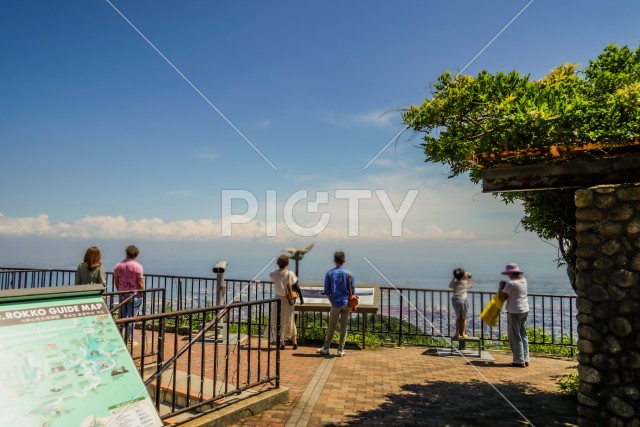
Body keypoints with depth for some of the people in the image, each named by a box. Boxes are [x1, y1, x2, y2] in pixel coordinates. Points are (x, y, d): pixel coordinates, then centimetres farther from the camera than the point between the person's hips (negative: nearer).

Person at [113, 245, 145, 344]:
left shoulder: (118, 266, 4)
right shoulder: (137, 266, -13)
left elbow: (116, 282, 10)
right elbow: (140, 282, -12)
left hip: (122, 294, 5)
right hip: (135, 295, -5)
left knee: (122, 316, 15)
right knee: (131, 316, 1)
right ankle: (128, 339, 6)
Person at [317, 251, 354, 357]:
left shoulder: (329, 273, -2)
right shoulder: (349, 274, -3)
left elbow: (326, 292, -2)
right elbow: (352, 291, 0)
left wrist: (332, 302, 10)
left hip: (336, 304, 0)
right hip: (347, 304, 0)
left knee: (331, 327, 10)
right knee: (343, 327, 6)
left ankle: (326, 348, 17)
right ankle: (340, 350, 10)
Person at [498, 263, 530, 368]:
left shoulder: (511, 283, -18)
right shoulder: (523, 280, 6)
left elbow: (502, 297, -14)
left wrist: (501, 287, -1)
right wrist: (505, 285, 10)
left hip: (514, 312, -8)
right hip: (525, 310, 8)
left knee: (515, 337, 0)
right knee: (523, 335, 15)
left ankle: (519, 361, 4)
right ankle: (525, 359, 19)